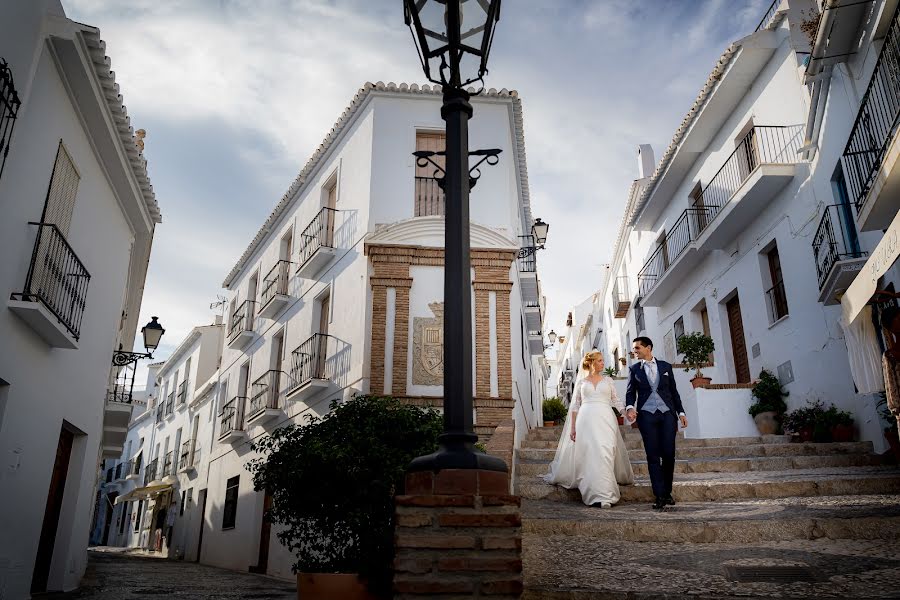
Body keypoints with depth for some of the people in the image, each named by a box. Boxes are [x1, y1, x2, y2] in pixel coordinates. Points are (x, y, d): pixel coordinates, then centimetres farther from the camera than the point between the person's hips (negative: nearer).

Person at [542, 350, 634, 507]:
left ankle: (604, 494, -7)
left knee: (605, 453, -11)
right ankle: (595, 492, -1)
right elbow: (574, 406, 10)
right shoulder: (581, 382, 13)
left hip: (605, 419, 1)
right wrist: (573, 427, 3)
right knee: (589, 456, -7)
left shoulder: (608, 380, 17)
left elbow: (616, 400, 13)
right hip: (586, 420, 0)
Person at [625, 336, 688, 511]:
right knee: (653, 456, -3)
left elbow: (674, 391, 14)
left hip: (667, 413, 1)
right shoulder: (634, 369, 11)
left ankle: (667, 492, 11)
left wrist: (681, 412, 7)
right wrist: (630, 407, -15)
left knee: (669, 454, -5)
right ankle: (659, 496, -1)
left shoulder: (665, 366, 12)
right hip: (646, 415, 0)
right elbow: (630, 392, 5)